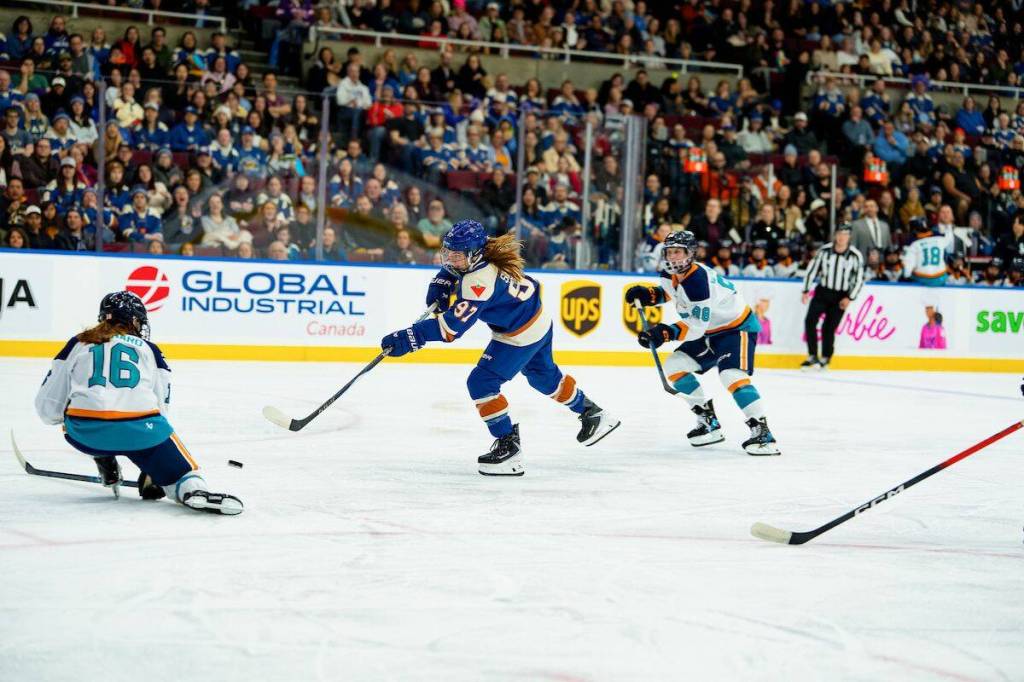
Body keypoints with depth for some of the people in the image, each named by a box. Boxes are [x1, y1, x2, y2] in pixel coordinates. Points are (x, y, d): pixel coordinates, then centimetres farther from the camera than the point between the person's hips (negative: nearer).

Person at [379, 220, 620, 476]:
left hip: (522, 335, -10)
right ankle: (592, 413, 48)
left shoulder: (479, 282, -35)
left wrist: (409, 338, -43)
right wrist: (441, 285, -4)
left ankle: (508, 446, -7)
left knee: (482, 383, -11)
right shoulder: (472, 256, -8)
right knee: (544, 376, 29)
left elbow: (452, 326, -39)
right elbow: (450, 268, 16)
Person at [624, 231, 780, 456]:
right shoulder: (670, 275, -4)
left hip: (737, 327, -10)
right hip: (710, 332, 10)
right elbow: (670, 292, 22)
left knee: (731, 375, -29)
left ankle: (762, 431, -28)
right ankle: (709, 422, 8)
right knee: (674, 366, 2)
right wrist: (648, 294, 3)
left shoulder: (698, 280, -31)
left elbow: (697, 326, -36)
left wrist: (667, 332, -47)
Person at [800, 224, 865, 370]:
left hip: (840, 296, -2)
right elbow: (812, 270, 2)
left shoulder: (855, 256, -11)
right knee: (810, 321, -11)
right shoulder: (824, 251, -7)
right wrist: (806, 291, 1)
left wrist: (849, 298, -9)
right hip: (822, 291, 2)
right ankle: (812, 356, -2)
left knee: (829, 328, -2)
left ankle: (825, 358, 15)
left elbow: (859, 279, -4)